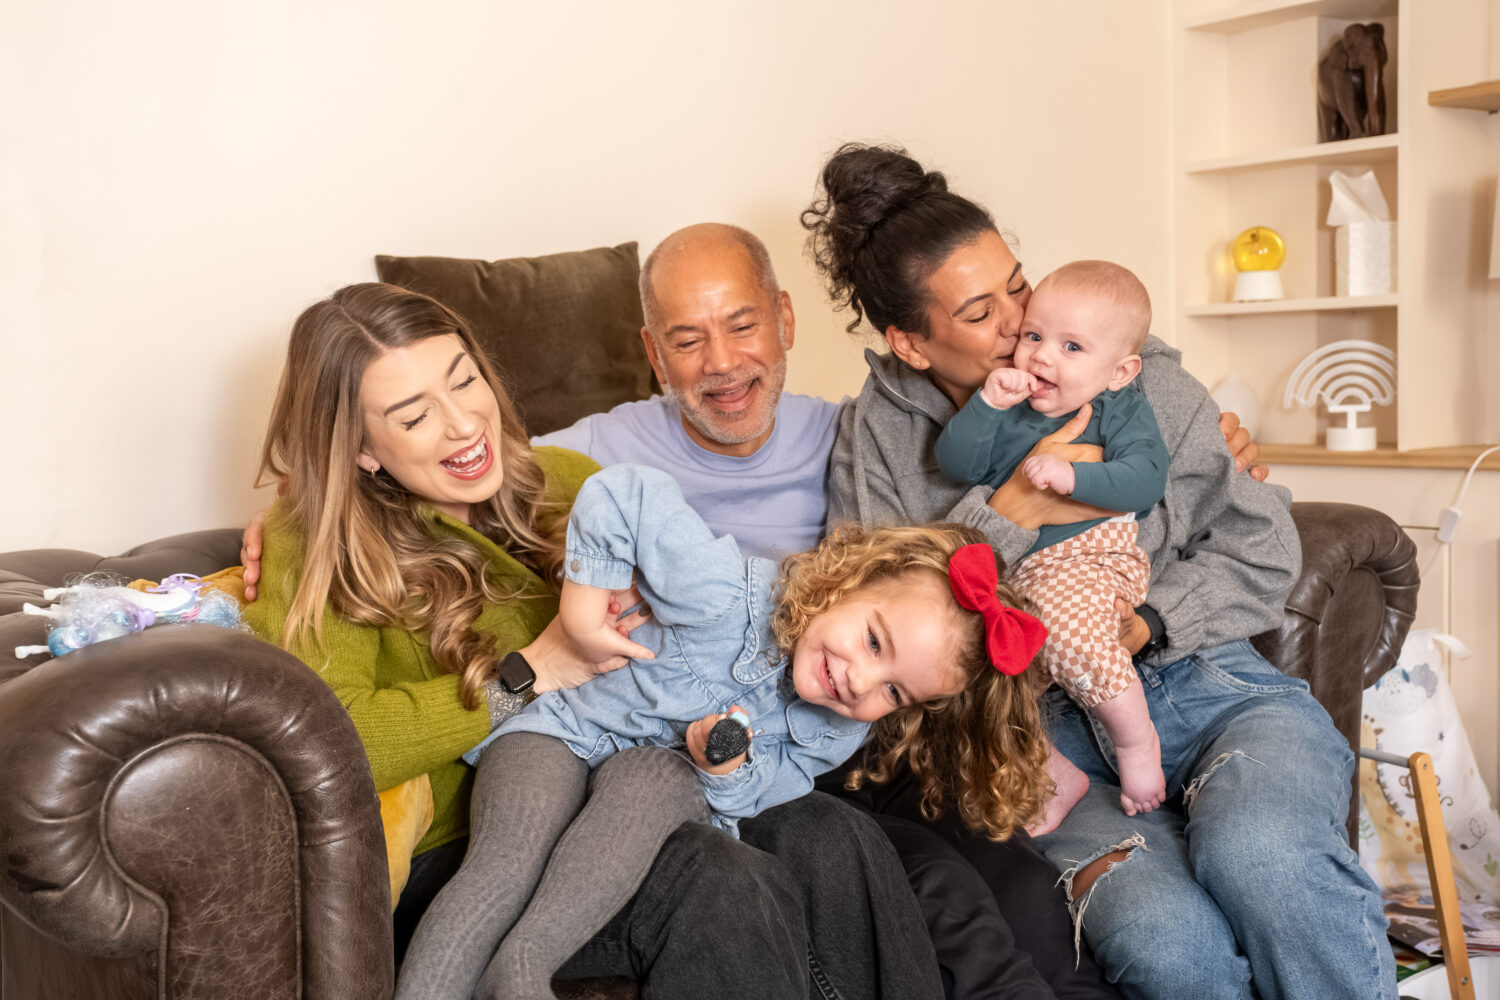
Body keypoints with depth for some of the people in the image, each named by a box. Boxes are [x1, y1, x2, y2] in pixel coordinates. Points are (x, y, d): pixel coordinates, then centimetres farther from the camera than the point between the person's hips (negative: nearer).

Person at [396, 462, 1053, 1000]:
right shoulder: (726, 596, -29)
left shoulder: (837, 738, -10)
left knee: (656, 775, -37)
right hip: (562, 731, -3)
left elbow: (750, 800, -6)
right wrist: (585, 593, -25)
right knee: (511, 858, -35)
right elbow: (620, 494, -26)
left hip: (669, 783, 3)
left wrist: (727, 773, -29)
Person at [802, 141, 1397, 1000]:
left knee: (1252, 851, -32)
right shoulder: (879, 434, 4)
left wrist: (1143, 624, -8)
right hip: (1042, 725, -1)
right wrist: (1009, 514, -14)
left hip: (1206, 681, 2)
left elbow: (1262, 546, 9)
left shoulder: (1140, 382, 6)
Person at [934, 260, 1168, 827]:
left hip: (1089, 555, -5)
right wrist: (988, 404, -12)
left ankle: (1137, 738, -10)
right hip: (1009, 571, 5)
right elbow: (953, 463, 1)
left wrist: (1072, 476, -26)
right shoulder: (1009, 410, 13)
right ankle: (1054, 777, 6)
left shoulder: (1121, 411, 4)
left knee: (1065, 627, -36)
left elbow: (1145, 480, -12)